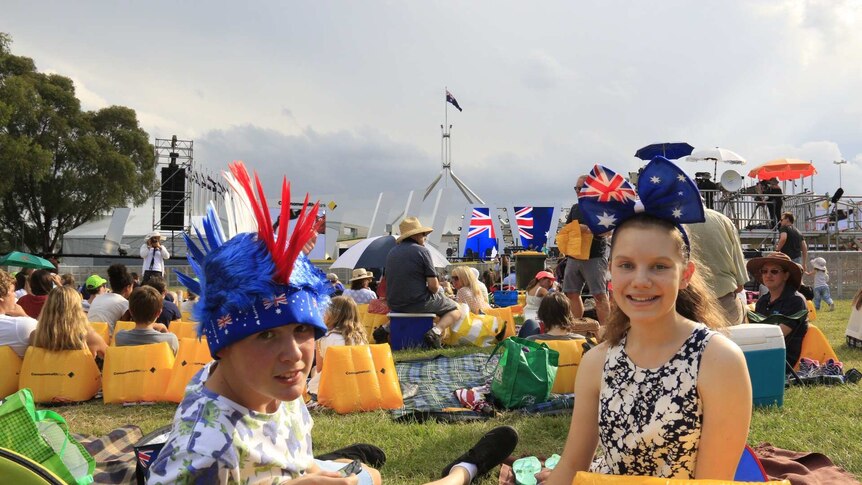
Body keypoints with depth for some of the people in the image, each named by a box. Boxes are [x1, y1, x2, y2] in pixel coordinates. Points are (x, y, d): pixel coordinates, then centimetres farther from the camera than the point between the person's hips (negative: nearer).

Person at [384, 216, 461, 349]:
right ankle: (435, 331, -13)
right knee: (456, 310, 14)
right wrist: (434, 291, 9)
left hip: (394, 304, 6)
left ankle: (386, 327, 19)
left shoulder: (392, 252, 8)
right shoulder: (421, 250, -11)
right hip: (418, 303, -6)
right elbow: (433, 285, -15)